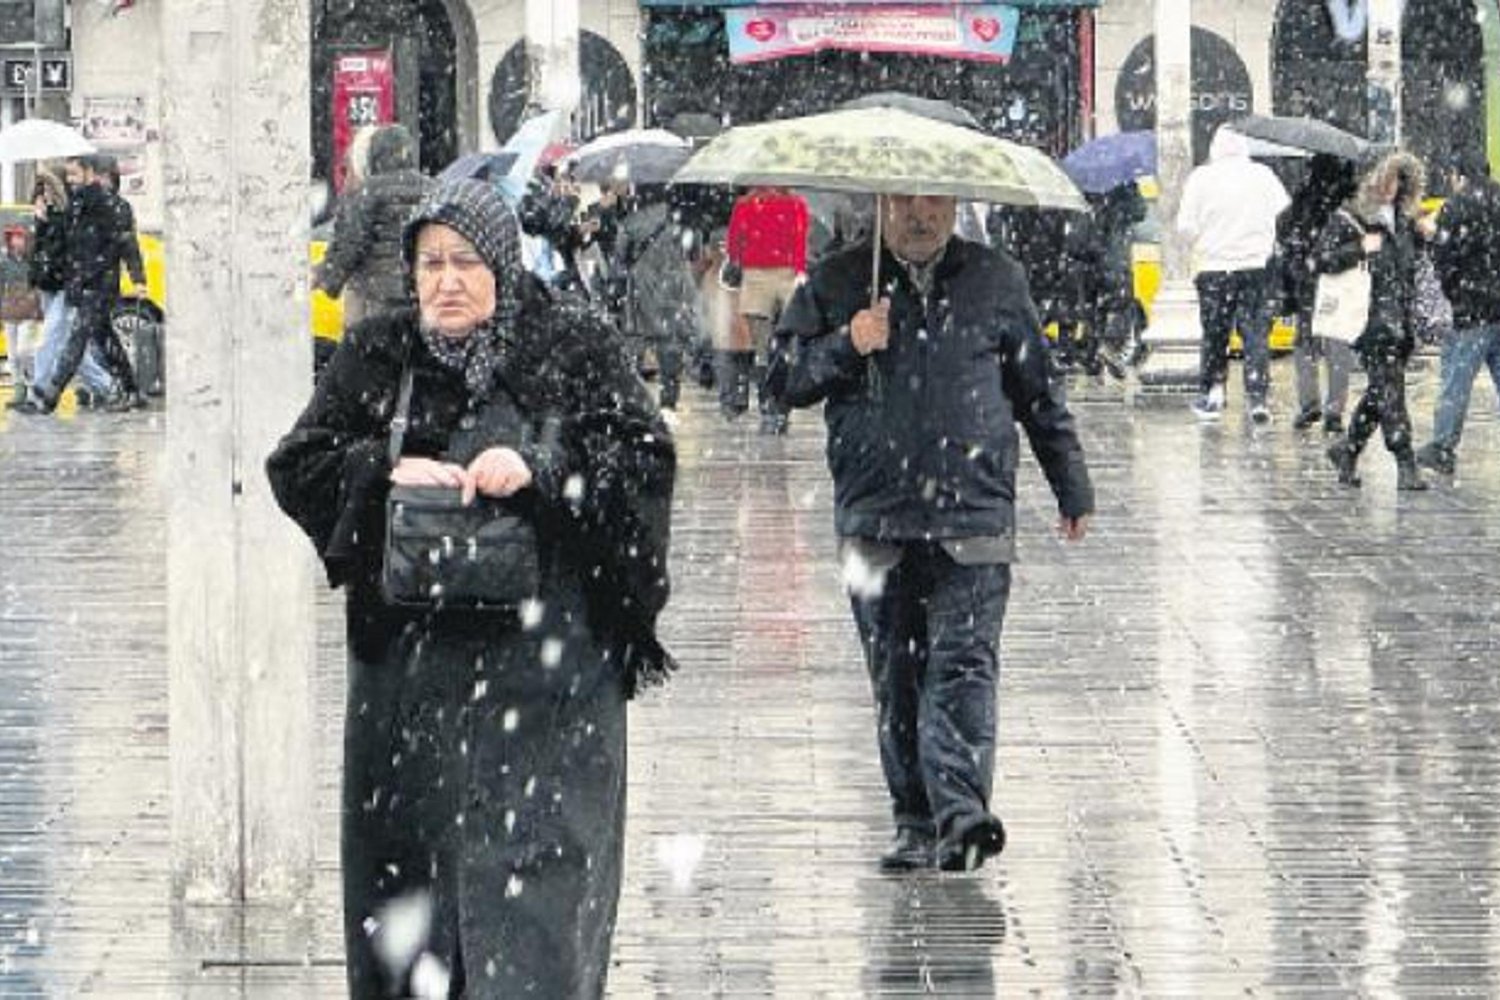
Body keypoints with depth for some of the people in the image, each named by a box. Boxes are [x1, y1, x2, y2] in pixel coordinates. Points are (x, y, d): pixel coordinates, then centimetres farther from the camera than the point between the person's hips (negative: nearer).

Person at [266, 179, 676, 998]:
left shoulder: (575, 348, 2)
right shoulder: (376, 356, 10)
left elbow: (646, 455, -5)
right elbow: (296, 465, 6)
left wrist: (539, 468, -20)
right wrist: (384, 470, -13)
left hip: (540, 660, -3)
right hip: (409, 663, 3)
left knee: (533, 850, -8)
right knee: (402, 857, 5)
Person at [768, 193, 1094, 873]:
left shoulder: (997, 282, 11)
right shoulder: (838, 284, 9)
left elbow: (1038, 391, 17)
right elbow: (784, 378, 6)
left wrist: (1072, 487, 19)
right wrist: (846, 348, -12)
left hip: (974, 516, -1)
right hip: (875, 518, 1)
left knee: (964, 663, -12)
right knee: (896, 675, 4)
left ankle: (961, 808, -22)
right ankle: (916, 822, 11)